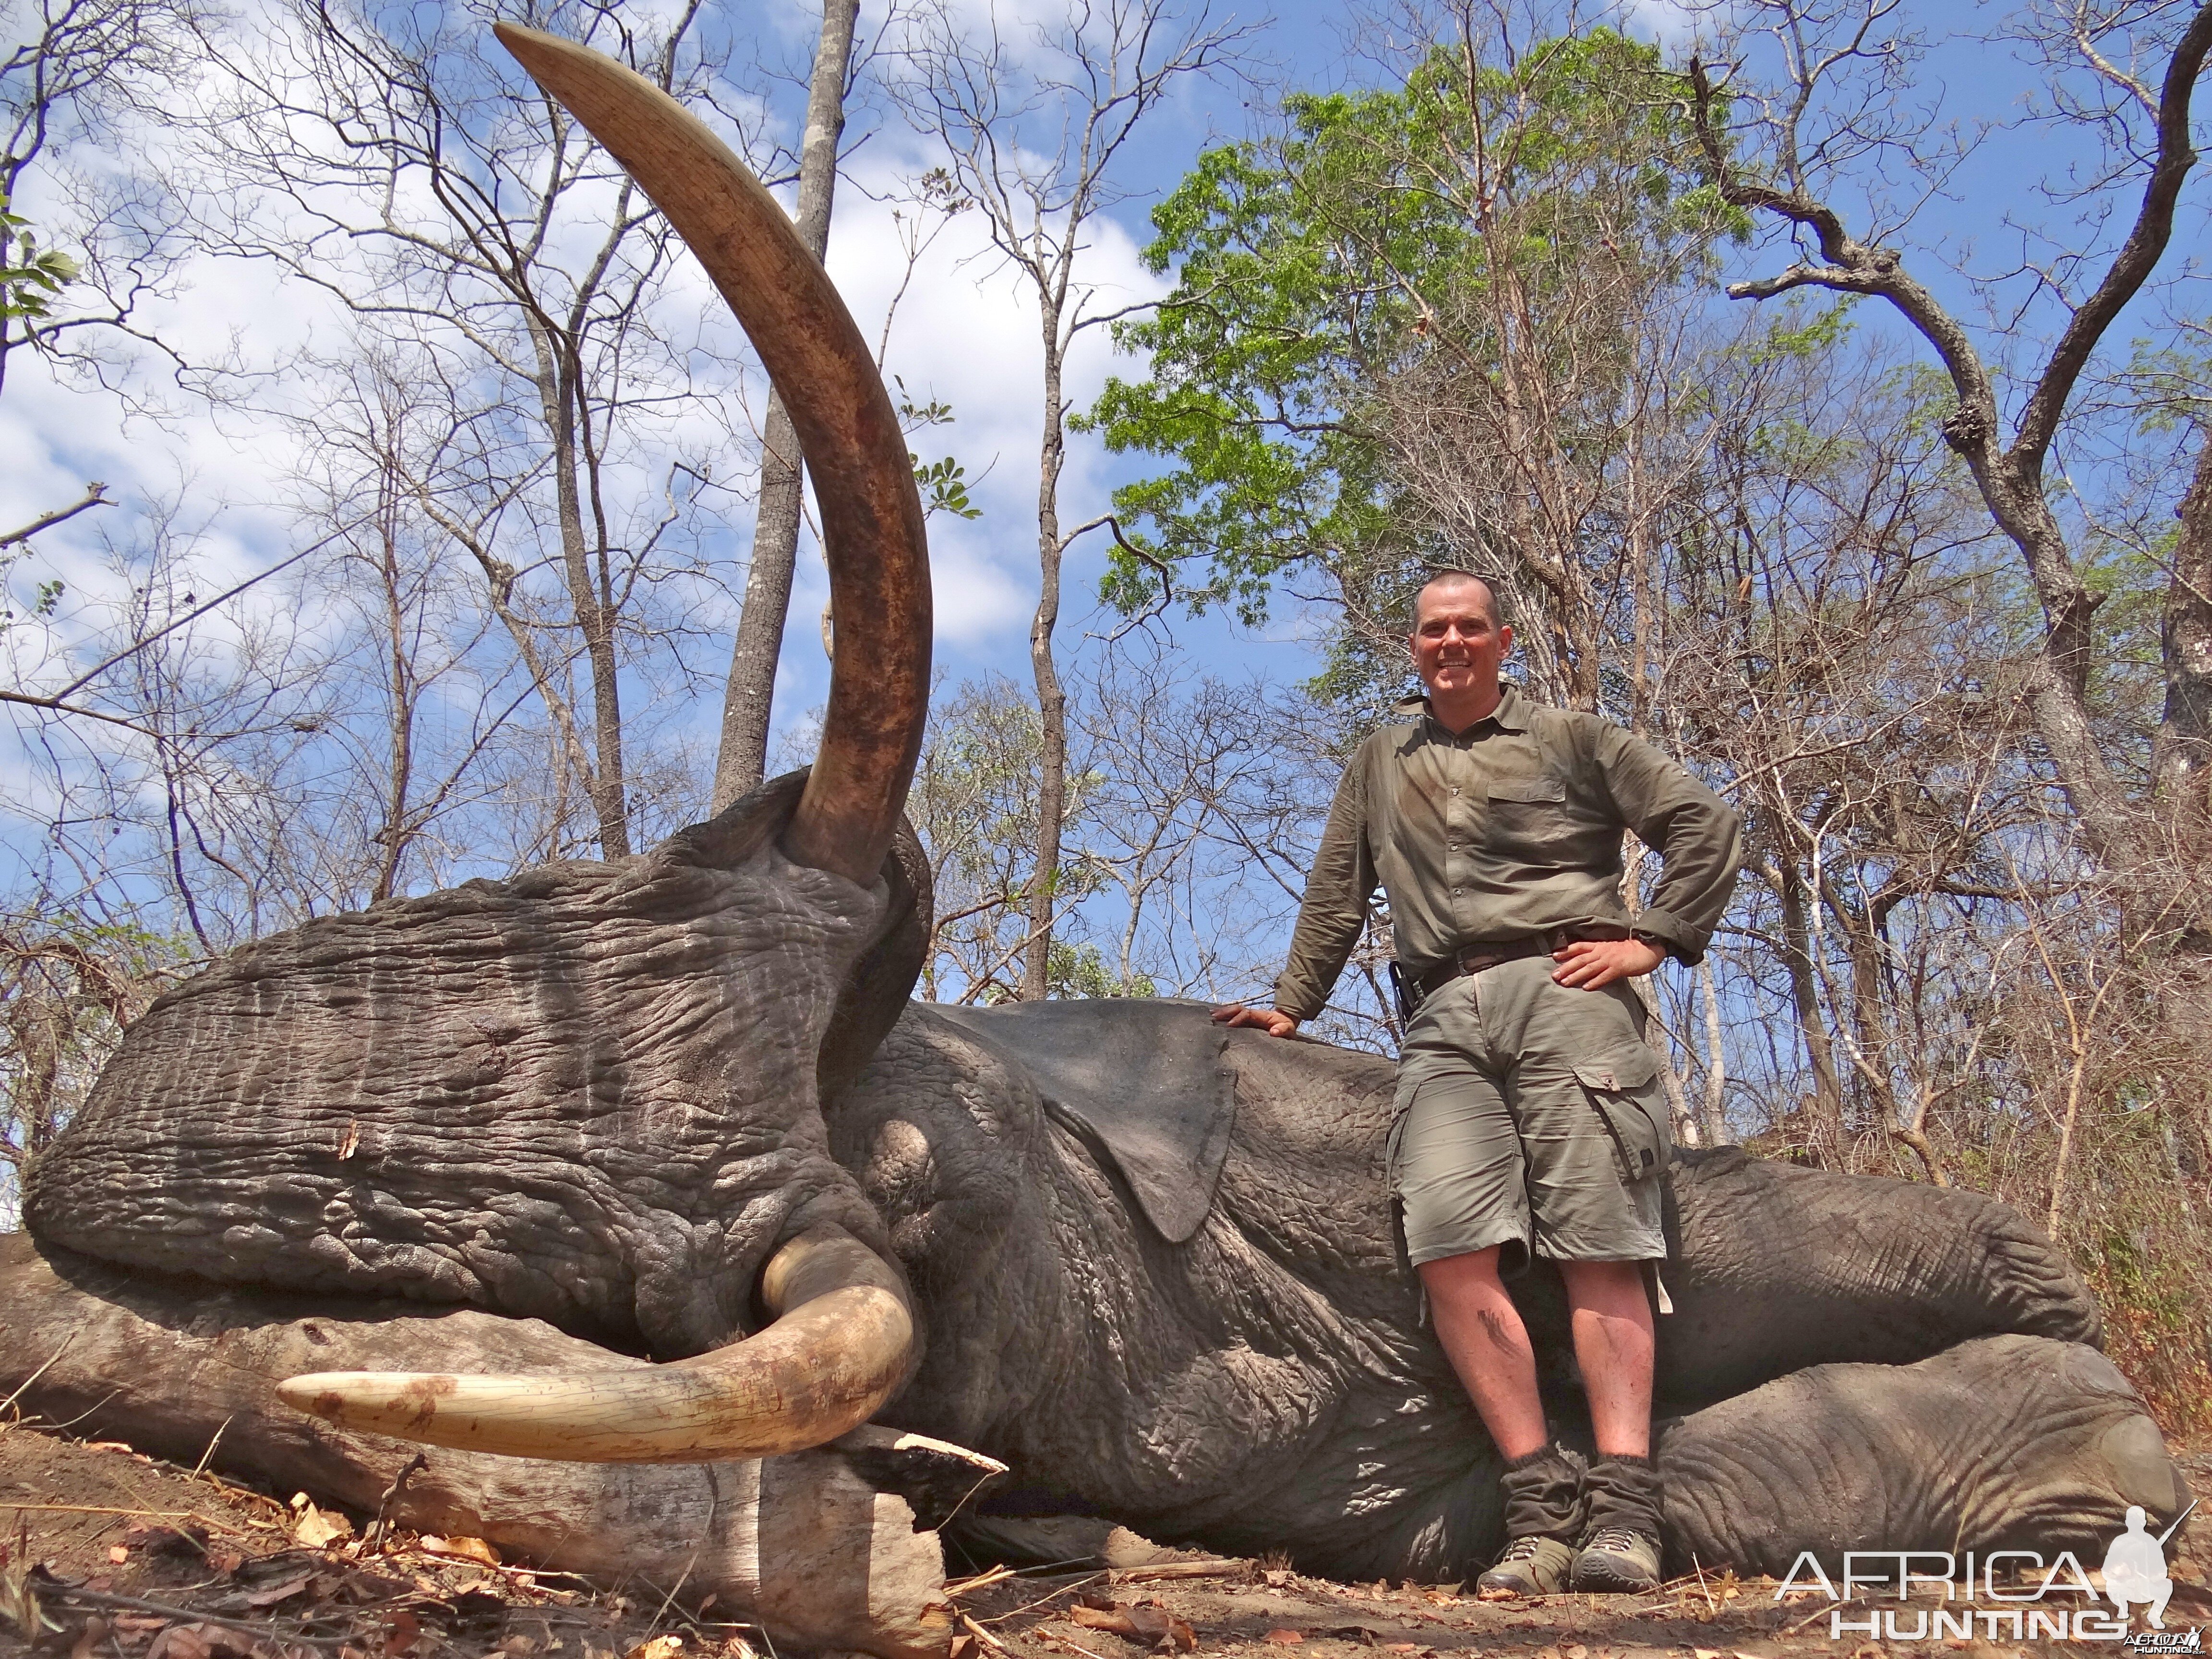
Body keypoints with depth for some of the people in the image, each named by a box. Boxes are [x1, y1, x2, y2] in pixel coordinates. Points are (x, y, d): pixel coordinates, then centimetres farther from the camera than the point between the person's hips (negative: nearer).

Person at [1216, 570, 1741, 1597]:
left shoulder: (1569, 741, 15)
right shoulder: (1381, 763, 27)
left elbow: (1704, 823, 11)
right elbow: (1335, 895, 29)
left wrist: (1651, 939, 2)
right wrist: (1291, 1007, 25)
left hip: (1559, 989, -3)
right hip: (1443, 1020, 3)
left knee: (1597, 1242, -13)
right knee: (1450, 1244, -17)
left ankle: (1622, 1512, -17)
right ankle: (1541, 1505, -15)